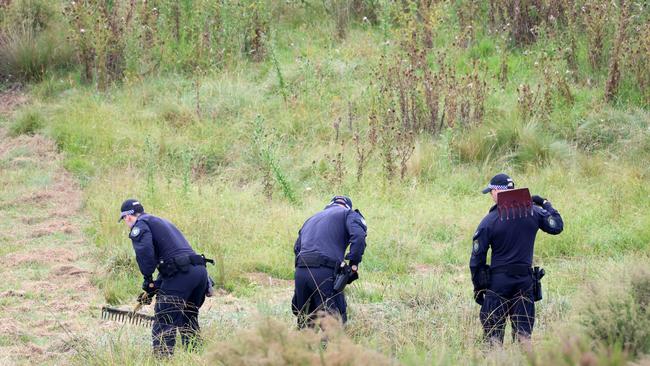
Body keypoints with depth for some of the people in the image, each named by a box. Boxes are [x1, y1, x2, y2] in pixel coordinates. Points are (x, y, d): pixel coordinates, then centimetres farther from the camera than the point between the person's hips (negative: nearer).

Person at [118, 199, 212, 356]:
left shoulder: (140, 225, 3)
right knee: (189, 322, 23)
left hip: (181, 275, -9)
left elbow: (144, 250, -17)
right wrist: (154, 288, 29)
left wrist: (148, 279, -6)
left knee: (163, 326, -6)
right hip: (200, 271, 9)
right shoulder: (163, 222, 32)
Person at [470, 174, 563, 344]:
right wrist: (545, 204, 22)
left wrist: (477, 289, 5)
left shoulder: (488, 222, -7)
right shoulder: (532, 212, -2)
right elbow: (557, 226, 9)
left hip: (498, 280, -2)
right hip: (525, 279, 3)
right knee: (523, 332, 8)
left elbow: (477, 258, -4)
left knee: (493, 331, 4)